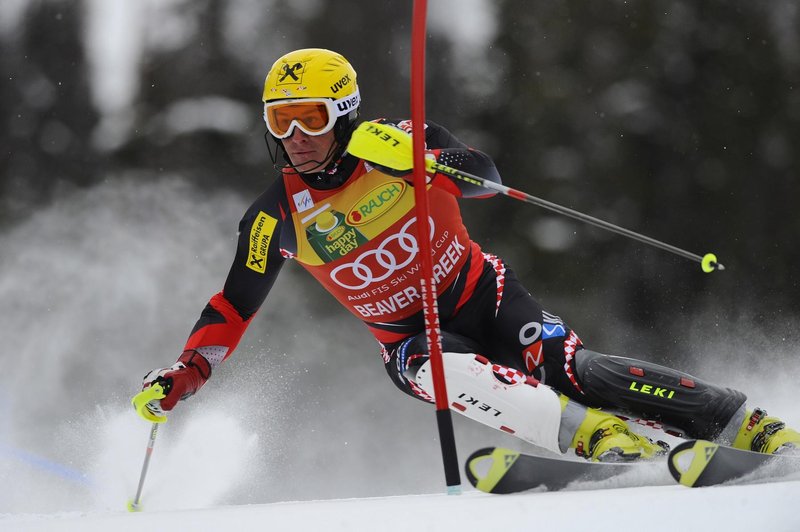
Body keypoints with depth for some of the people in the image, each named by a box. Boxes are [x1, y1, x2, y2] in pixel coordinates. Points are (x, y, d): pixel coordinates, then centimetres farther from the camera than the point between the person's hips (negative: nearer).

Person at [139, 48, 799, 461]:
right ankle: (604, 438, -43)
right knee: (433, 370, -34)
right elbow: (233, 307, 2)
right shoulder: (278, 216, -6)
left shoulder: (392, 143, -11)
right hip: (410, 337, 1)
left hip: (481, 292, -1)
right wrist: (185, 374, -11)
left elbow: (486, 179, -22)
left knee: (570, 369, -23)